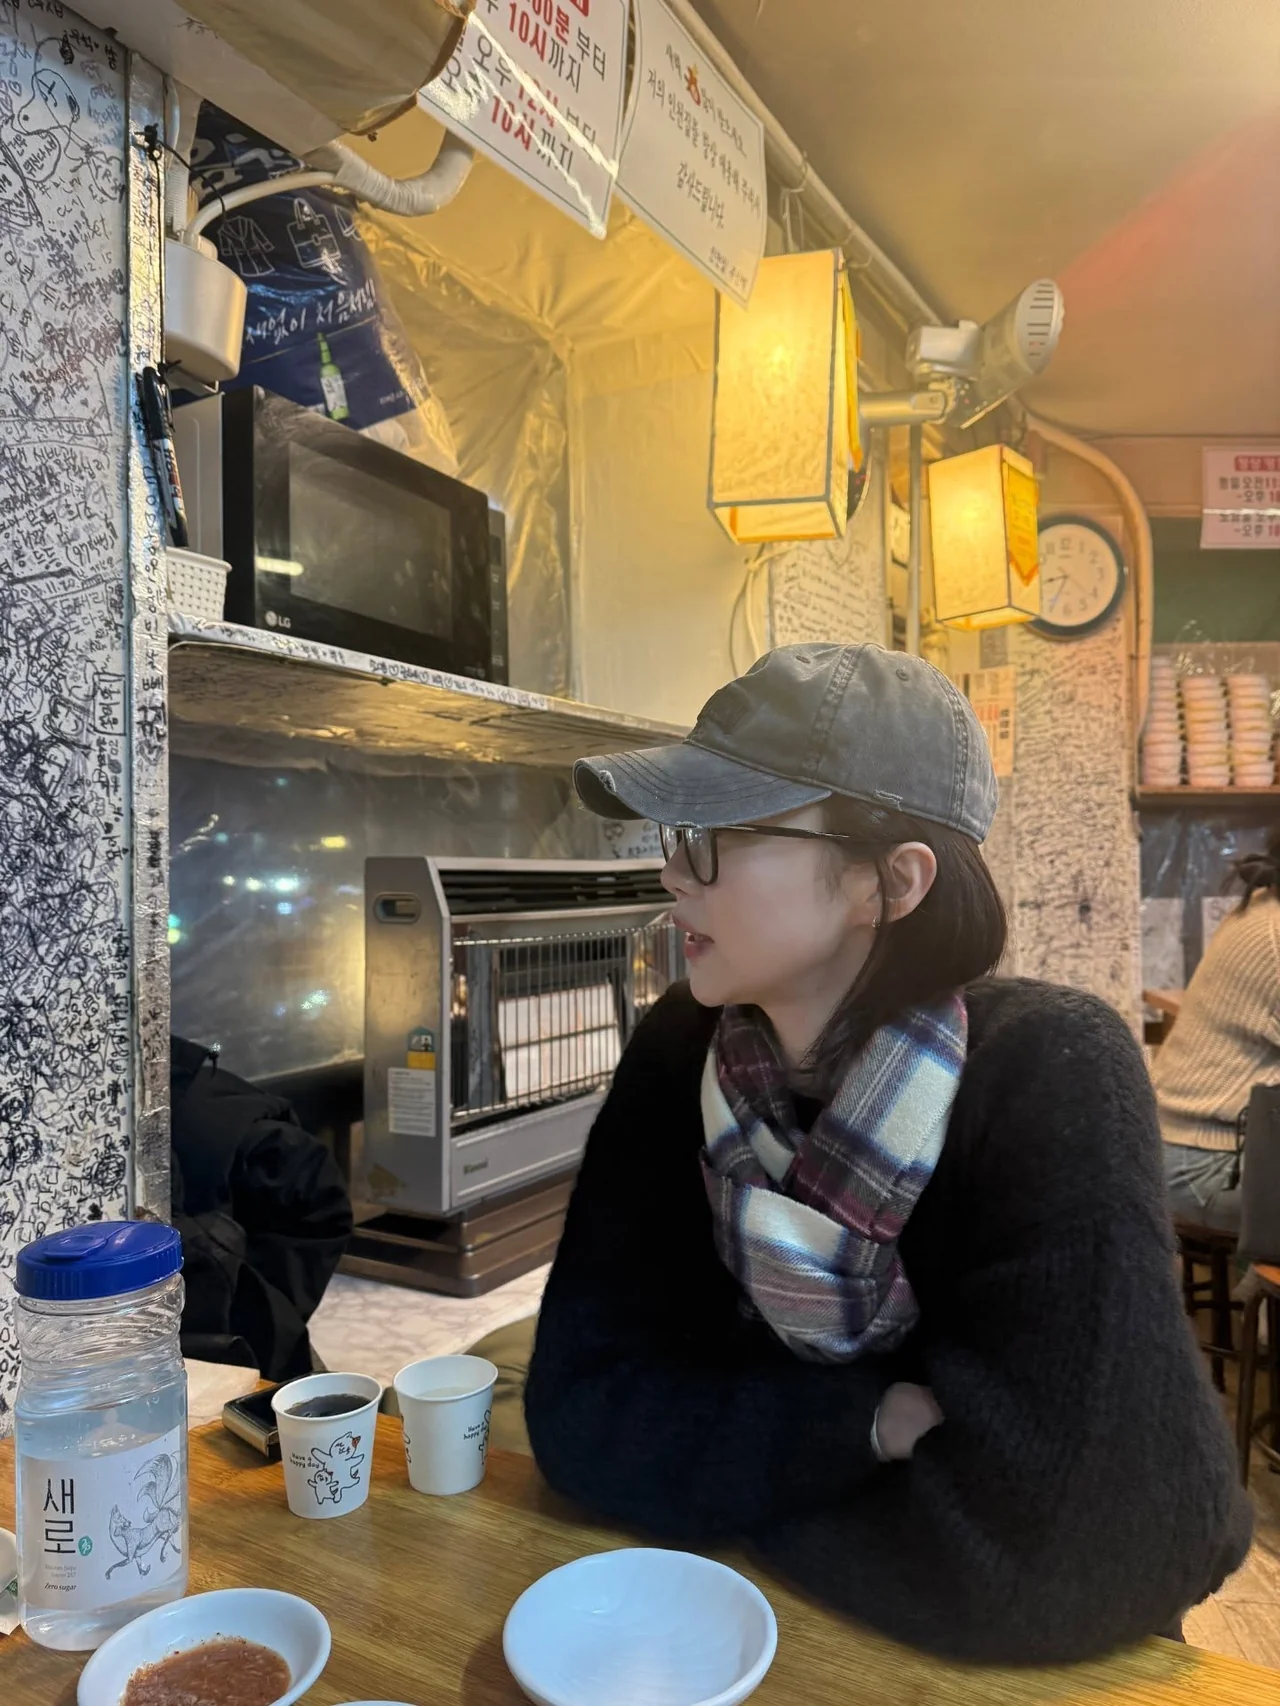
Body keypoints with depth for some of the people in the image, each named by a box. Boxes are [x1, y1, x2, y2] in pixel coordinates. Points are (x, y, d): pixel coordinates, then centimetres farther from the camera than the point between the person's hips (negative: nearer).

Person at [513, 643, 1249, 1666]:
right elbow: (580, 1406, -10)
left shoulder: (1054, 1080, -23)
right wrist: (868, 1424, -22)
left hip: (1021, 1659, -2)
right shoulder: (683, 1052, -11)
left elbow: (1033, 1557, -26)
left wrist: (723, 1473, -14)